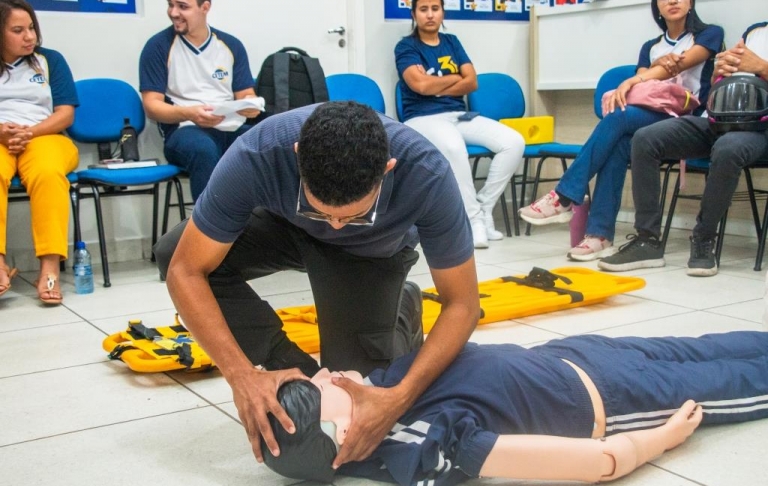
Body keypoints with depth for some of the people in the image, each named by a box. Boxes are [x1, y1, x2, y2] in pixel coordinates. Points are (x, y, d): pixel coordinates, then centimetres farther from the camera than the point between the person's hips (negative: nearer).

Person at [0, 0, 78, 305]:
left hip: (44, 137, 0)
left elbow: (66, 114, 5)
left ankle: (50, 267, -42)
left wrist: (30, 132, -11)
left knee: (48, 173, -37)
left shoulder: (51, 59, 14)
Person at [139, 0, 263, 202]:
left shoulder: (231, 45, 11)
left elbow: (246, 95, 12)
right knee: (203, 149, -40)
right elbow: (152, 105, -2)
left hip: (234, 129, 4)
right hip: (186, 130, -3)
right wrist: (189, 113, -22)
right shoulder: (159, 45, 2)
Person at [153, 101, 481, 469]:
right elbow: (185, 271, -30)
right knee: (173, 252, -25)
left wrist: (401, 397, -43)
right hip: (288, 223, 1)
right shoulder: (256, 156, -39)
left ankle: (402, 312, 21)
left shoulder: (426, 176, -40)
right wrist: (242, 376, -42)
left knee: (353, 384, -11)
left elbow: (462, 304, -29)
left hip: (374, 249, -1)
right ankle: (300, 379, -11)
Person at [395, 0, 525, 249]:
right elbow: (420, 85, -15)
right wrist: (455, 78, 1)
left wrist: (436, 87, -7)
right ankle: (474, 220, -27)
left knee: (514, 142, -17)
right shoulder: (406, 46, 2)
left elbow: (472, 82, 6)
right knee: (453, 146, -41)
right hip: (422, 118, -6)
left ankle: (484, 209, -10)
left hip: (459, 115, 6)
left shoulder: (452, 42, 17)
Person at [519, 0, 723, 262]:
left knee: (618, 117, -30)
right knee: (620, 142, -32)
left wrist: (632, 81, -27)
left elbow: (681, 64, -11)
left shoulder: (710, 34, 9)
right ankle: (600, 235, -36)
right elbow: (642, 83, 4)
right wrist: (660, 65, -20)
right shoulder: (650, 47, 23)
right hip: (652, 120, 4)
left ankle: (564, 197, -29)